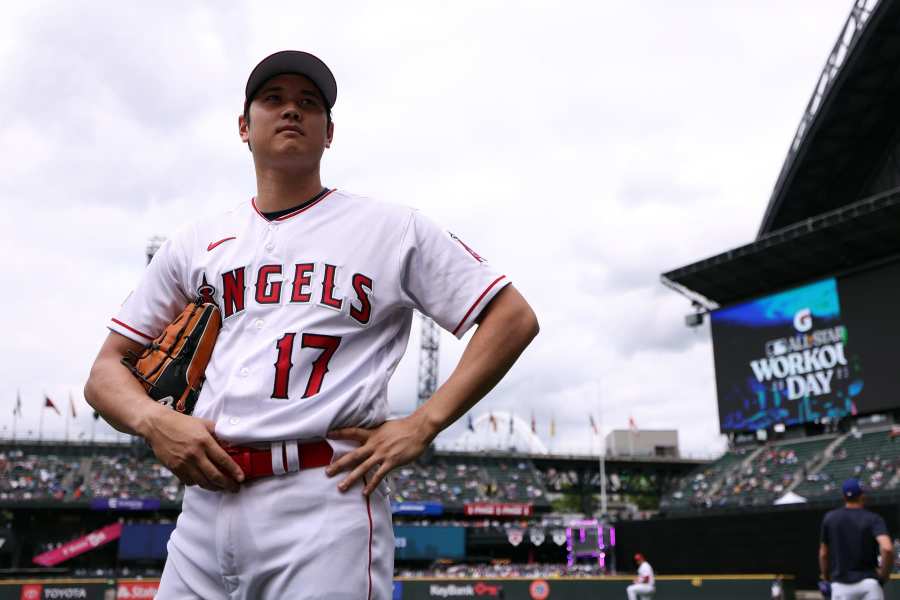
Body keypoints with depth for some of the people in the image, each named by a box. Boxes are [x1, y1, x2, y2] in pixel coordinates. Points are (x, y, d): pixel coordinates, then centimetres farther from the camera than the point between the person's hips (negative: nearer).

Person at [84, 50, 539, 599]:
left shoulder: (394, 227, 6)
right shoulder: (193, 245, 16)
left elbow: (515, 318, 3)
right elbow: (105, 372, 17)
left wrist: (422, 425, -7)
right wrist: (155, 421, -6)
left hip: (326, 499, -3)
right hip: (204, 503, 4)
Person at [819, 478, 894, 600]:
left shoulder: (829, 518, 3)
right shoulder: (873, 519, -4)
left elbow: (823, 553, 8)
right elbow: (887, 548, -22)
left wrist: (825, 578, 21)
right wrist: (884, 574, -7)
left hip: (840, 584, 2)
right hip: (869, 583, -1)